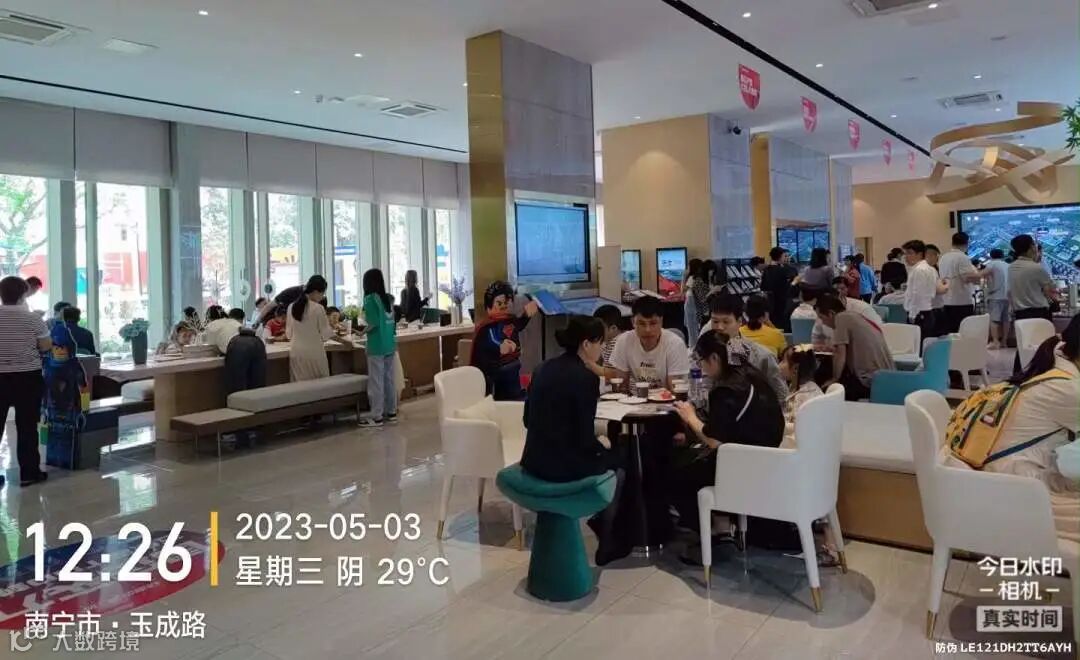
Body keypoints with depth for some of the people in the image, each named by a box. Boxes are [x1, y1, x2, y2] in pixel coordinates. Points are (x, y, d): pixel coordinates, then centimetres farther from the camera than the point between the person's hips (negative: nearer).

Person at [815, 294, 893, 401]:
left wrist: (834, 379, -3)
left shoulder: (841, 318, -10)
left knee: (829, 391, -7)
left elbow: (840, 356, -14)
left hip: (872, 379, -9)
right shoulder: (854, 315, 15)